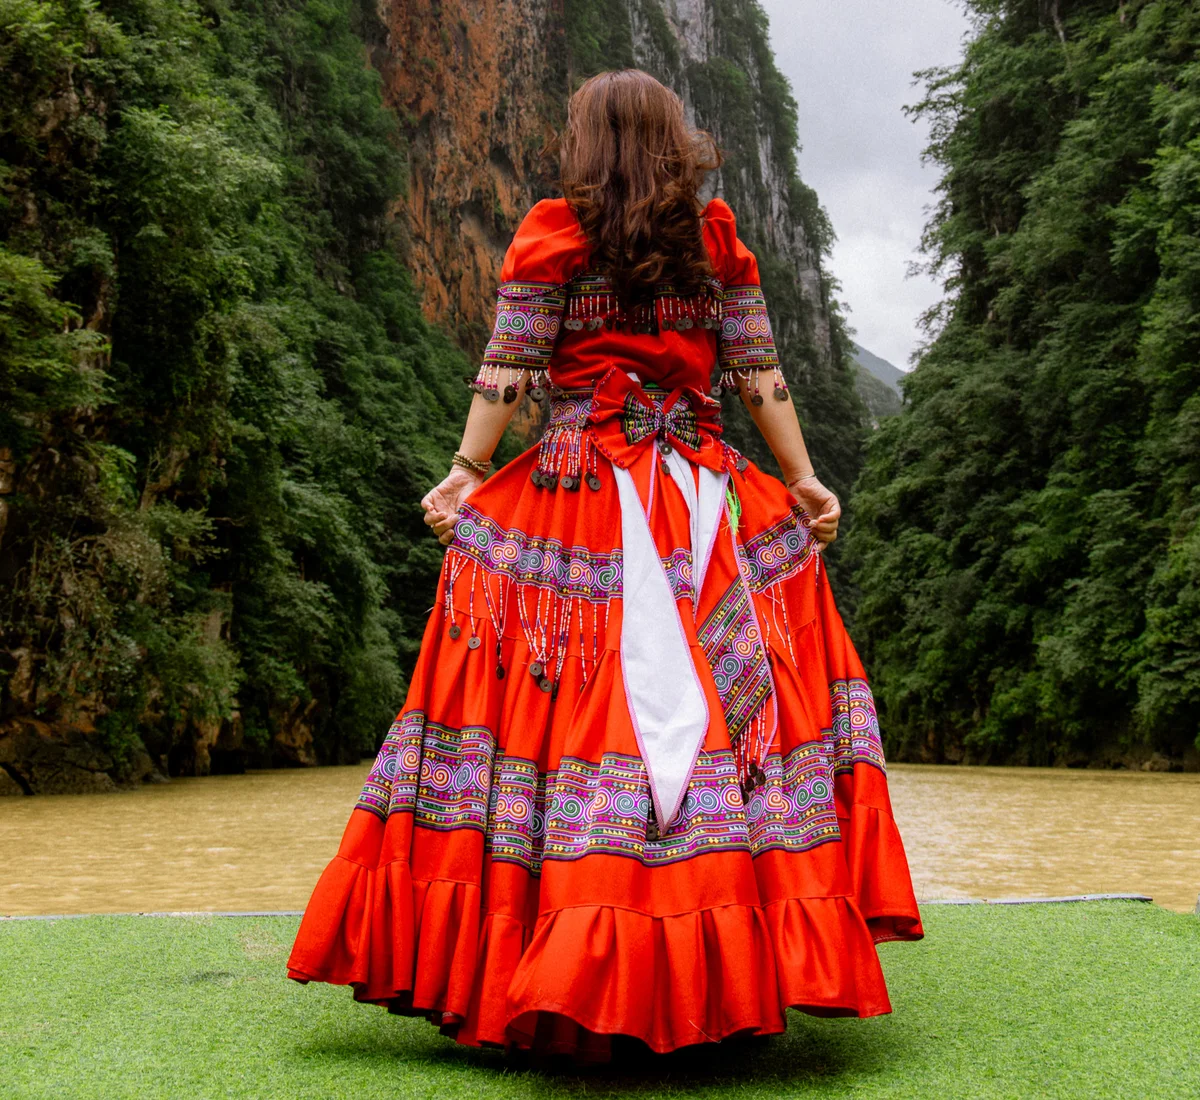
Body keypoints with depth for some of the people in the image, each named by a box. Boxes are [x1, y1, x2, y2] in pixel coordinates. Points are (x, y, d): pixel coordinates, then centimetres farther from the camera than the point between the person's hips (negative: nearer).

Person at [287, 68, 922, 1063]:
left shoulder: (553, 232, 4)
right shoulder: (717, 236, 11)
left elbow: (509, 366, -2)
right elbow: (759, 370, 8)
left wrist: (467, 475, 2)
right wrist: (803, 480, 11)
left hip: (579, 490, -2)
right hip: (703, 491, 2)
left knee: (566, 707, -1)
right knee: (733, 684, 5)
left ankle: (568, 980, -1)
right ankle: (722, 970, 7)